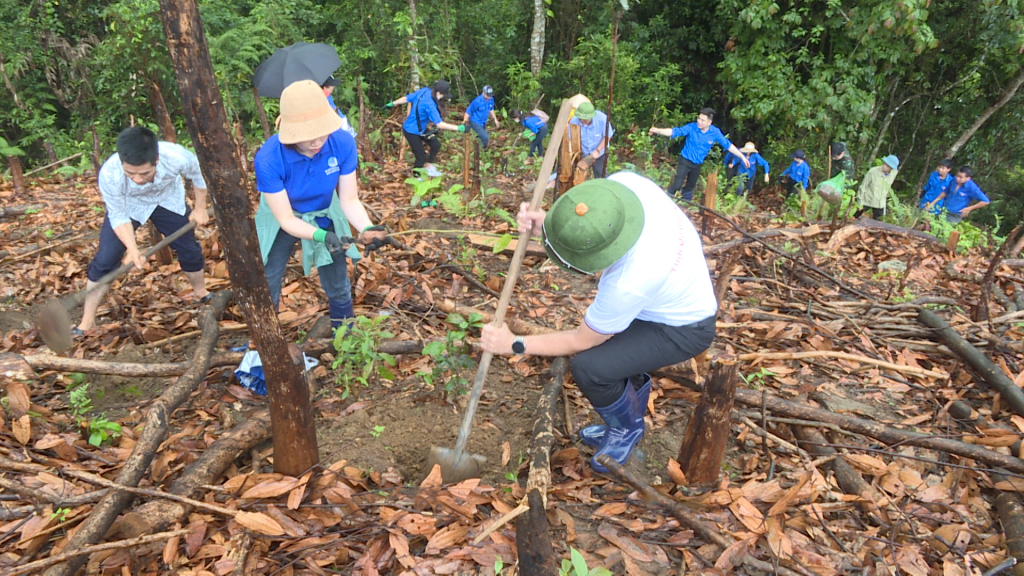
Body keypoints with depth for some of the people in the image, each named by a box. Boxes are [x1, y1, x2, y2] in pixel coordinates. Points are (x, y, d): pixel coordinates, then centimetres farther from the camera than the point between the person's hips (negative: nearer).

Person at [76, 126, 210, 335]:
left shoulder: (177, 157, -40)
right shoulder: (109, 174, -39)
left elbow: (198, 174, -14)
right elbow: (119, 217, -23)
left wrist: (200, 208, -5)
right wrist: (132, 249, -37)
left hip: (168, 199, 2)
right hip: (126, 205, -1)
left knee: (189, 248, 7)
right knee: (105, 259, -9)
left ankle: (201, 294, 37)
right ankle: (87, 322, 5)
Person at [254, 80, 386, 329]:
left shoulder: (342, 143, -29)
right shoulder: (268, 159, -34)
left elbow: (349, 200, -20)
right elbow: (286, 219, -27)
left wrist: (367, 228, -39)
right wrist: (321, 236, -45)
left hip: (324, 216, 2)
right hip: (280, 222, -1)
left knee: (338, 288, 12)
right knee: (266, 291, 10)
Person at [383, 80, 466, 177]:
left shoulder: (424, 91, -11)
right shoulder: (429, 104, -35)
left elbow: (407, 98, 2)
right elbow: (439, 124, -36)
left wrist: (392, 104, 16)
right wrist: (458, 128, -35)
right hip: (412, 132, -9)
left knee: (436, 145, 8)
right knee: (421, 157, 0)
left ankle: (429, 167, 27)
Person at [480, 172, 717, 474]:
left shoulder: (629, 283, -41)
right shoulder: (624, 182, -27)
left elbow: (581, 341, -21)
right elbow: (586, 228, -2)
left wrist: (514, 344, -14)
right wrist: (545, 223, -22)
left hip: (681, 329, -8)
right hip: (683, 293, 8)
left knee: (589, 367, -20)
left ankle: (625, 429, 12)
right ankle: (629, 419, 36)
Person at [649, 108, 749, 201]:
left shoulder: (715, 132, -12)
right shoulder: (691, 127, -19)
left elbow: (728, 145, -3)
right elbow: (675, 131, -23)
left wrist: (742, 157, -1)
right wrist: (658, 130, -38)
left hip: (697, 164, 4)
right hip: (685, 161, -3)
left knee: (690, 187, 16)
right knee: (677, 185, -13)